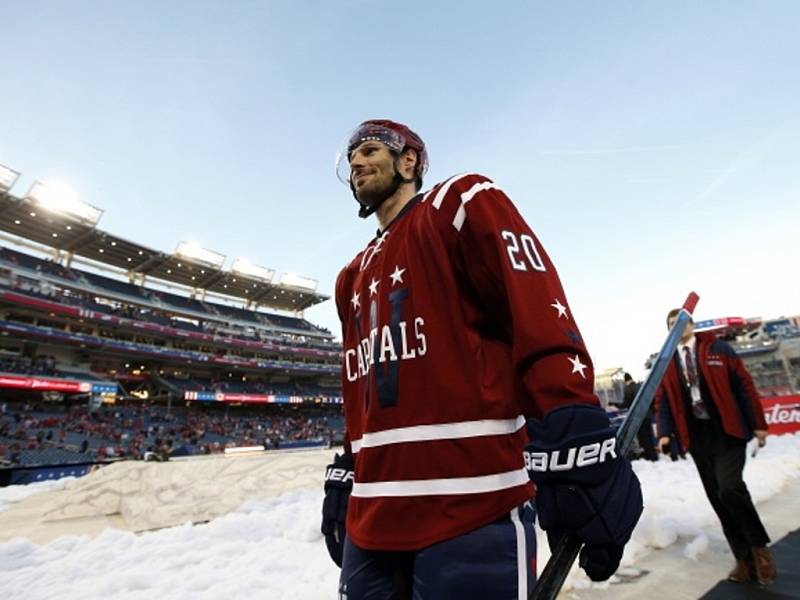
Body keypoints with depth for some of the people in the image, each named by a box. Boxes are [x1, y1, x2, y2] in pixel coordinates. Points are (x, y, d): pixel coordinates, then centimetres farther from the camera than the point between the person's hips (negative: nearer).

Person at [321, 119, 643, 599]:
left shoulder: (461, 202, 0)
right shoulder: (353, 278, 20)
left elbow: (539, 314, -12)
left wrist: (576, 448, -20)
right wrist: (344, 477, 22)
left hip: (472, 507, -6)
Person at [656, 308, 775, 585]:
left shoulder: (719, 349, 2)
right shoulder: (666, 362, 7)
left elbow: (744, 385, 2)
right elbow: (663, 401, 6)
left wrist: (758, 423, -3)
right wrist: (665, 433, -5)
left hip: (728, 431, -3)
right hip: (697, 438, 3)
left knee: (729, 487, -18)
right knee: (717, 499, 6)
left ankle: (758, 546, 7)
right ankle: (745, 559, 19)